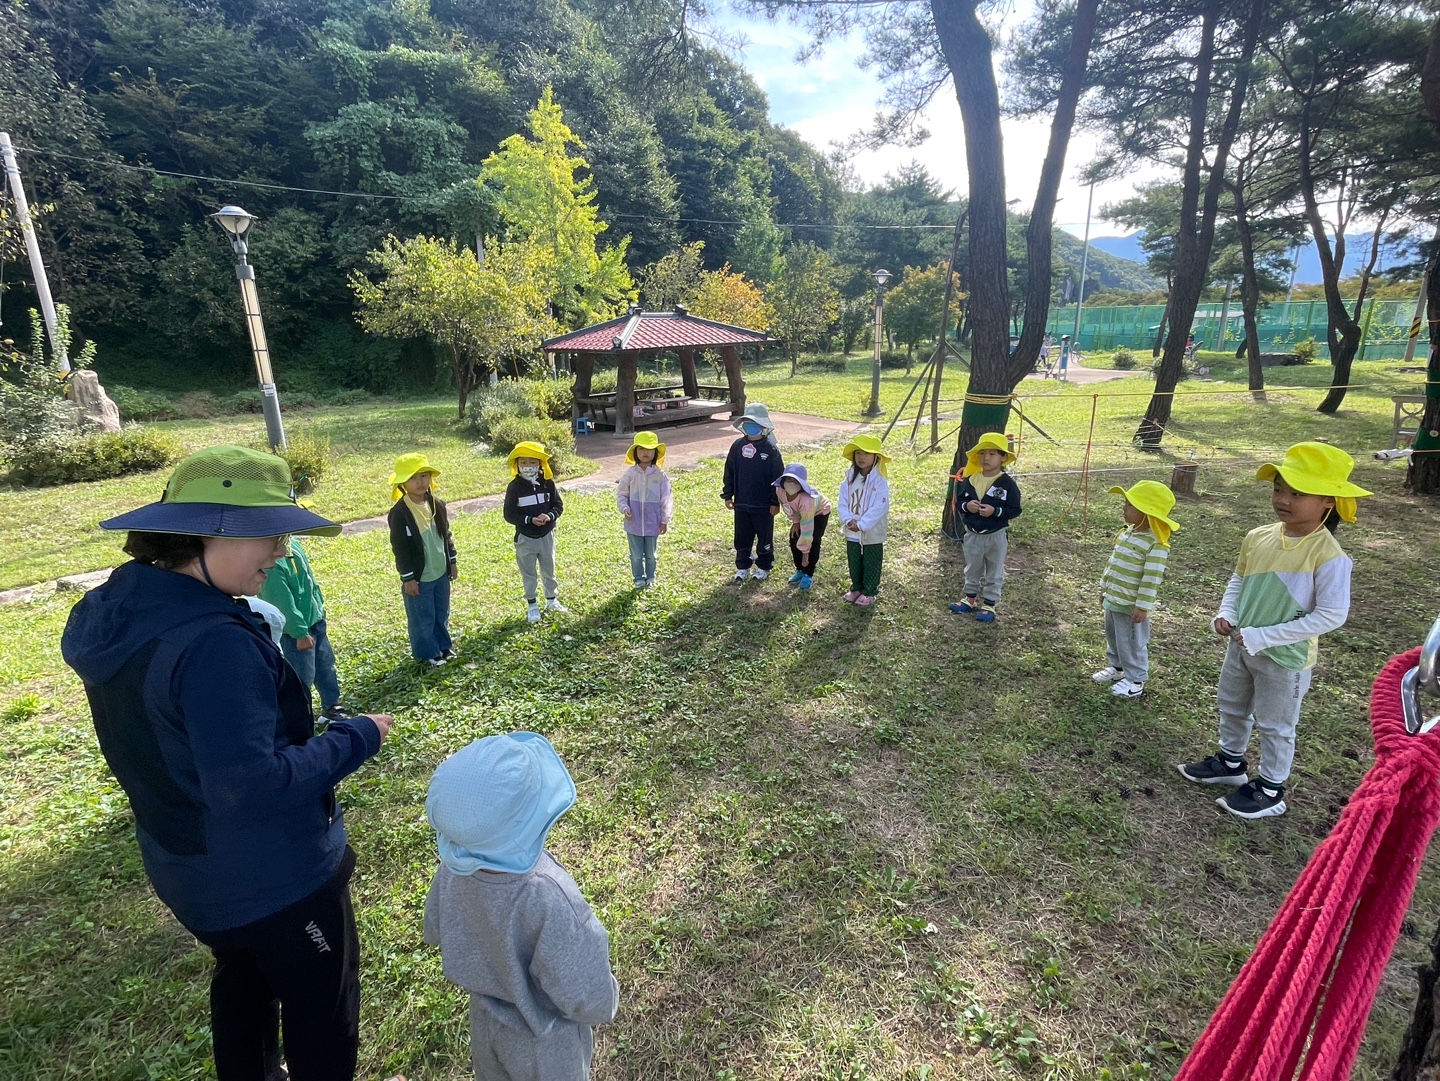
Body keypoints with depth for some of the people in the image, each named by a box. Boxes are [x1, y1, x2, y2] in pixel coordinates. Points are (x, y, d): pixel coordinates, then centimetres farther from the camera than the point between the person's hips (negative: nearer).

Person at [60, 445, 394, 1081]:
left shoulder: (113, 612, -6)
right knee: (322, 1009, 17)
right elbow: (250, 787, -34)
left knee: (242, 981, 33)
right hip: (272, 878, -8)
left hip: (185, 867, 9)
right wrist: (356, 739, -25)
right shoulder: (213, 645, -35)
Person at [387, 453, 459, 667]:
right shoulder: (399, 513, -18)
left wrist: (453, 561, 13)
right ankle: (427, 653, 25)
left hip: (441, 573, 6)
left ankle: (444, 646, 37)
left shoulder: (438, 505, 1)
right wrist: (408, 578, -14)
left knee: (442, 614, 20)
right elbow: (400, 548, -16)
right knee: (423, 619, 8)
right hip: (418, 577, -6)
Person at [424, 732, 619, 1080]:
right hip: (543, 1042, -4)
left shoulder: (453, 866, -26)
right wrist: (606, 1002, -7)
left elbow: (437, 932, -3)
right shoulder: (549, 898, -44)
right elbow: (587, 1001, -29)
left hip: (487, 1021, 4)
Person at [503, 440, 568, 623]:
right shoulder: (515, 487, -13)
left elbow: (558, 505, -1)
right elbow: (509, 515, -12)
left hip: (547, 535, 2)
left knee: (549, 570, 17)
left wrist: (549, 516, -22)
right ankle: (532, 606, 24)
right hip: (525, 538, -2)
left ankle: (552, 600, 34)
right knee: (528, 574, 11)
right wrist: (530, 520, -25)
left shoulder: (548, 483, -6)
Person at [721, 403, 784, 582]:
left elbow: (778, 477, -7)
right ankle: (743, 567, 27)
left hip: (764, 505, -3)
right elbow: (729, 472, 7)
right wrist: (727, 495, 6)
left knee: (765, 538, 10)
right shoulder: (738, 446, 0)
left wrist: (775, 502, -8)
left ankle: (763, 567, 26)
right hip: (741, 503, 3)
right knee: (742, 538, 12)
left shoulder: (770, 448, -10)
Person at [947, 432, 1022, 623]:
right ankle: (970, 598, 35)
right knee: (972, 569, 19)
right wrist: (966, 506, -18)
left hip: (996, 536, -4)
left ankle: (989, 604, 20)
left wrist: (995, 511, -26)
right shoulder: (970, 480, -3)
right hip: (972, 534, 4)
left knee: (994, 572, 10)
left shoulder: (1007, 483, -13)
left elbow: (1015, 510, -12)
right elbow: (958, 502, 3)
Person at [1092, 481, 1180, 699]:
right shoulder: (1126, 533, 4)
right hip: (1113, 600, 9)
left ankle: (1135, 679, 25)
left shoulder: (1156, 545, -24)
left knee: (1132, 642, 7)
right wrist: (1104, 588, 19)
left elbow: (1151, 579, -23)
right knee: (1113, 637, 23)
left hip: (1131, 606, -9)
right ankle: (1117, 667, 43)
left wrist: (1142, 606, -22)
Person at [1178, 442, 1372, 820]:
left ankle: (1270, 790, 33)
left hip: (1285, 658, -6)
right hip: (1241, 646, 6)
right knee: (1232, 708, 24)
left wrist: (1263, 636, -26)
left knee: (1275, 725, 13)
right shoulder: (1258, 538, -7)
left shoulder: (1328, 556, -25)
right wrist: (1226, 615, -8)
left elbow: (1331, 616, -25)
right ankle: (1231, 762, 47)